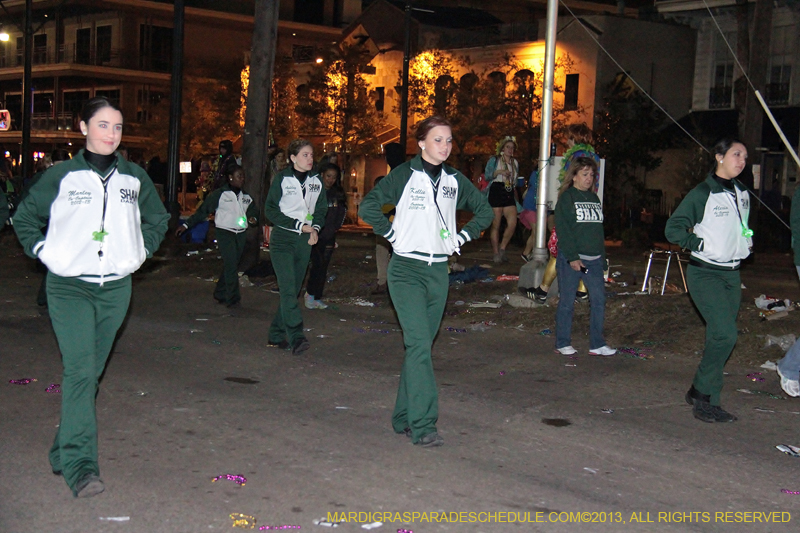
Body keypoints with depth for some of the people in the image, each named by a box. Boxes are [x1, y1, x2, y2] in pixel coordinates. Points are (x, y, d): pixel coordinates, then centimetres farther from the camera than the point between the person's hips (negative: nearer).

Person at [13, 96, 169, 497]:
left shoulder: (135, 178, 7)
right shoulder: (60, 177, -1)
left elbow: (158, 219, 24)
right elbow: (24, 218, 10)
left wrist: (141, 251, 11)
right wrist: (44, 252, -1)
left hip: (115, 288, 4)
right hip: (69, 287, -3)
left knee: (91, 371, 11)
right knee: (79, 369, -15)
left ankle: (63, 453, 27)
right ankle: (79, 465, -17)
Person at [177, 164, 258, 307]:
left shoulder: (246, 197, 12)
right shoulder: (220, 194, -5)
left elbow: (253, 210, 23)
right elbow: (203, 210, -4)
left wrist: (253, 218, -2)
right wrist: (186, 225, -9)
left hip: (240, 234, 6)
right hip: (225, 232, -5)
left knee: (231, 266, 9)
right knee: (230, 265, -13)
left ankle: (220, 294, 23)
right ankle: (233, 299, -9)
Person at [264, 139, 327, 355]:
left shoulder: (316, 181, 9)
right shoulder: (282, 179, -4)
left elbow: (321, 208, 18)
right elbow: (270, 209, -5)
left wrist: (315, 228, -2)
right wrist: (299, 225, -12)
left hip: (305, 241, 5)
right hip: (283, 239, -5)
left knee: (293, 289, 7)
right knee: (288, 288, -16)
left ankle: (277, 335, 16)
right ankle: (296, 336, -24)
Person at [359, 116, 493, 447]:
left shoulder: (455, 180, 9)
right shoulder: (405, 175, -5)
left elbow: (484, 211, 22)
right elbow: (368, 207, -10)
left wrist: (462, 236, 11)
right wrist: (392, 234, -8)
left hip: (438, 271, 5)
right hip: (407, 270, -5)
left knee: (421, 345, 9)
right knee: (419, 344, -15)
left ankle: (404, 418, 19)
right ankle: (423, 425, -14)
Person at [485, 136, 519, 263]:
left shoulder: (515, 162, 19)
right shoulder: (494, 160, 5)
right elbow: (487, 175, -5)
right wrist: (499, 172, -17)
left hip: (509, 194, 4)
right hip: (496, 191, -4)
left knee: (512, 223, -11)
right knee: (496, 225, -2)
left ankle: (502, 248, 6)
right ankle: (496, 253, 6)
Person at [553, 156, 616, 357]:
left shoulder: (594, 198, 17)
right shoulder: (566, 198, -4)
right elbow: (563, 230, -11)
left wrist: (602, 257, 14)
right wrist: (572, 257, -18)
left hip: (594, 259, 6)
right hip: (570, 259, -6)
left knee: (599, 300, 2)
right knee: (567, 301, 1)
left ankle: (597, 344, 9)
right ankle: (563, 343, 12)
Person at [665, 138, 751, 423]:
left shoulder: (742, 193, 12)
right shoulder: (702, 193, -11)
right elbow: (673, 228, -11)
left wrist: (747, 242, 13)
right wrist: (701, 245, -16)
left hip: (732, 274, 8)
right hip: (705, 273, -8)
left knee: (720, 337, 8)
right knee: (725, 334, -17)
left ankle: (700, 393, 18)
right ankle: (705, 398, -7)